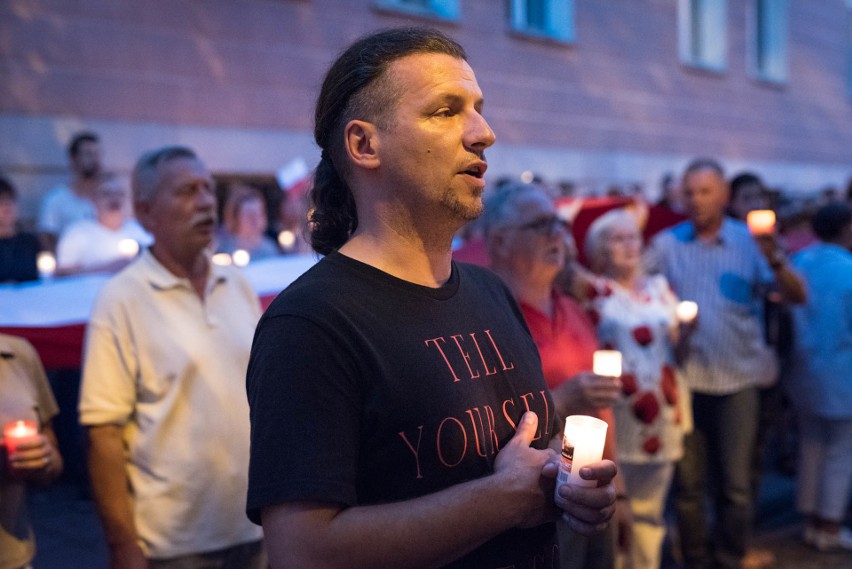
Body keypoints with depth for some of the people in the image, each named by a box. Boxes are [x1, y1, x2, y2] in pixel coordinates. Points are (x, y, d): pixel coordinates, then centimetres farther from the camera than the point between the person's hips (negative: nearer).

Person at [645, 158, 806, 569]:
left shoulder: (750, 241, 0)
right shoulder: (666, 244, 3)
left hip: (737, 380, 0)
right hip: (684, 379, 1)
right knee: (688, 482, 10)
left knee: (734, 484, 6)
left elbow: (797, 296, -7)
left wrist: (775, 260, -25)